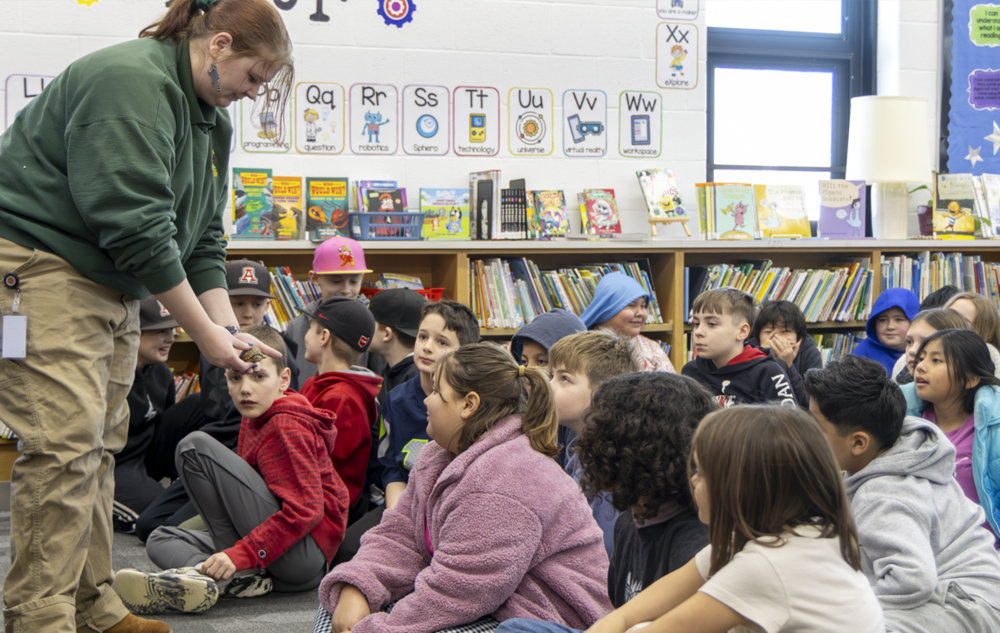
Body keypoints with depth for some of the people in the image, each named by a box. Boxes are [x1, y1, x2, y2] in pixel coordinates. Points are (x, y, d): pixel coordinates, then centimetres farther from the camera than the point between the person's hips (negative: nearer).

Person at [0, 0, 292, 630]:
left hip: (112, 283, 10)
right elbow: (138, 228, -25)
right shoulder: (132, 82, -20)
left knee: (101, 444, 10)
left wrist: (228, 328, 0)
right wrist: (206, 332, -19)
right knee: (66, 441, -15)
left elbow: (202, 237, 14)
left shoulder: (211, 117, 12)